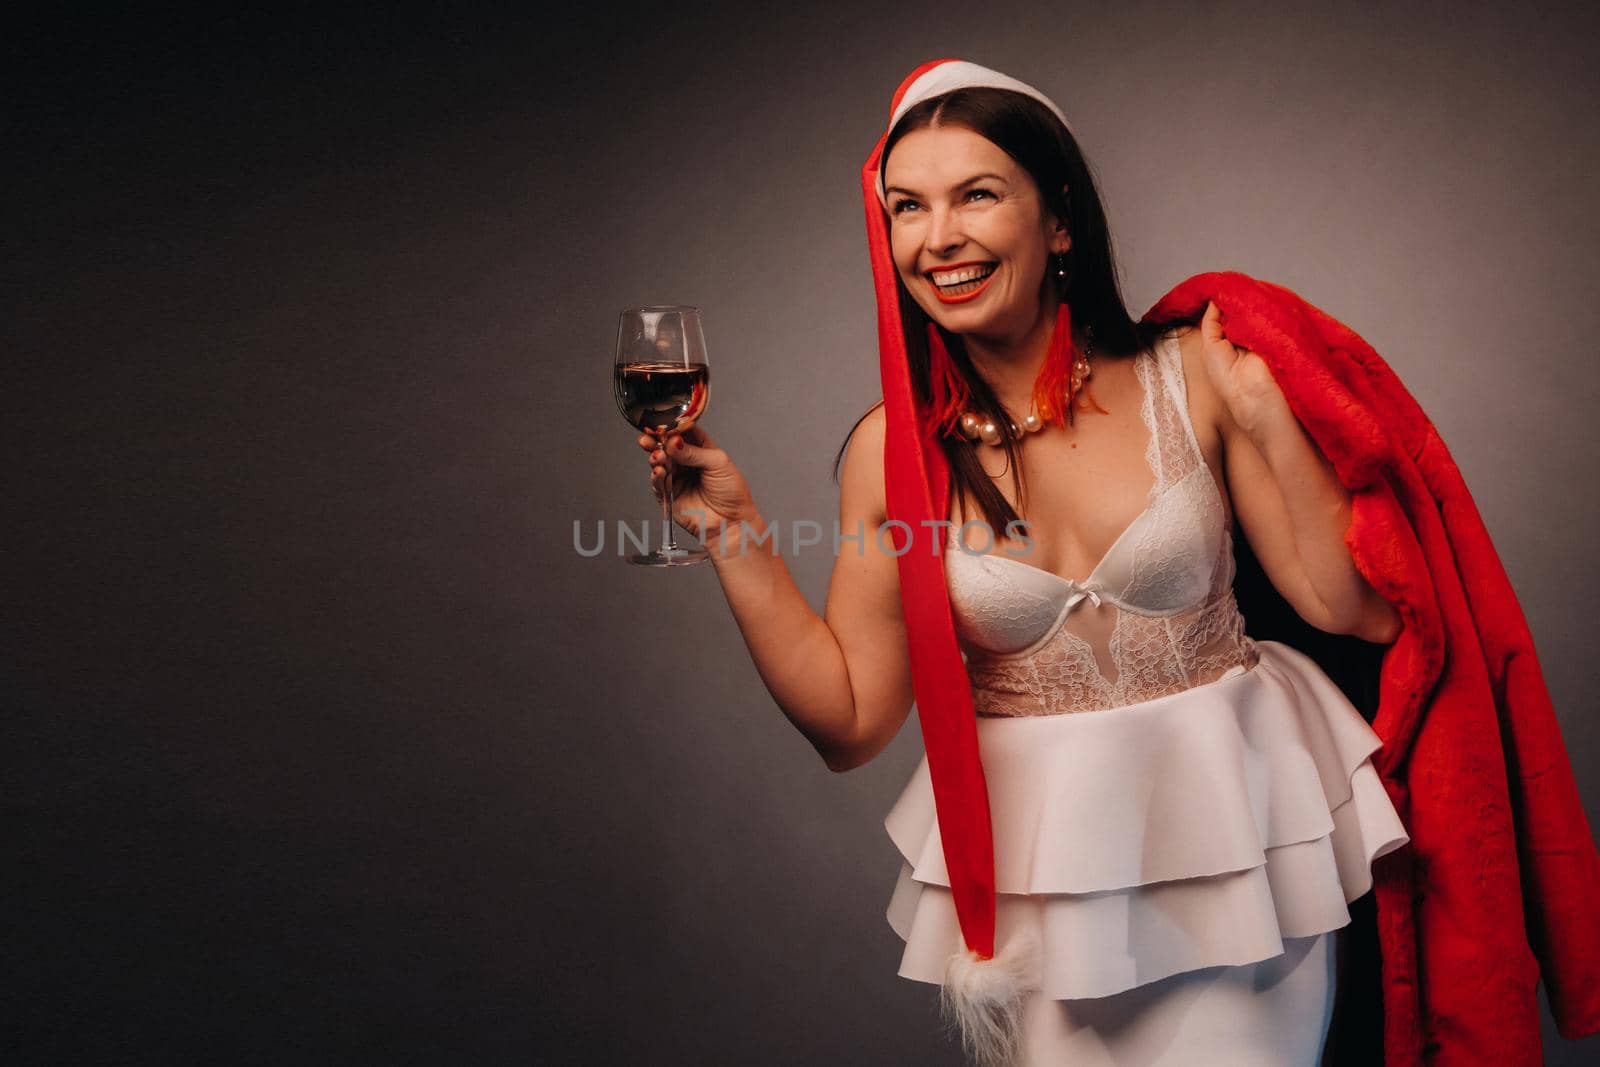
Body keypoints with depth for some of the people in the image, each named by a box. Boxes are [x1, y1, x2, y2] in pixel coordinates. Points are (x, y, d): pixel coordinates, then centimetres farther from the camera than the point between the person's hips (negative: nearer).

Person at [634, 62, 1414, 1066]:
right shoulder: (893, 450, -6)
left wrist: (1271, 423, -18)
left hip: (1233, 827, 0)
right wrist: (735, 533, -11)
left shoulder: (1190, 376, -8)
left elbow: (1360, 607, -7)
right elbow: (851, 722, -4)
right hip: (1038, 858, 1)